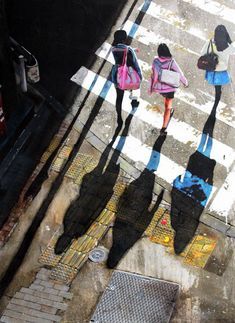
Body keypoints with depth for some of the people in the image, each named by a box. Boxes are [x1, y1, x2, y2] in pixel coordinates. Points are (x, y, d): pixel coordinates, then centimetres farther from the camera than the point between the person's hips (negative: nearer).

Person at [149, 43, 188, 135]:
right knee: (168, 107, 8)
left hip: (159, 87, 3)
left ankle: (169, 112, 59)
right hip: (169, 87, -3)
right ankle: (163, 128, 2)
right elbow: (179, 73, -8)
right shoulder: (171, 61, -17)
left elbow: (153, 75, -4)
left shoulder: (155, 61, -11)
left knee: (166, 97, 35)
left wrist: (151, 88, 8)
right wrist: (185, 82, 11)